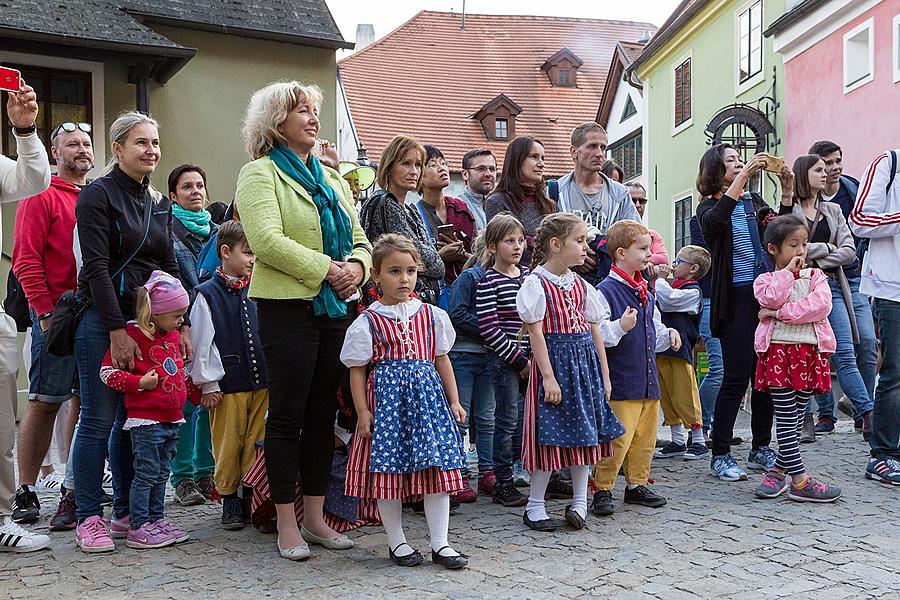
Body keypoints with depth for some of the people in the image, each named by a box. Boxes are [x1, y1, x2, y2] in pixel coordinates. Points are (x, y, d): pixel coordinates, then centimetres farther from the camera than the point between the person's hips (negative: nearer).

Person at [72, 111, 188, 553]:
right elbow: (97, 267, -13)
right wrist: (116, 331, -18)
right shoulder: (98, 195, -6)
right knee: (99, 420, -4)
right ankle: (89, 519, 5)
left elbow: (170, 267, 15)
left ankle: (127, 513, 17)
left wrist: (182, 325, 6)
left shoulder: (159, 203, 14)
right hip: (102, 321, -6)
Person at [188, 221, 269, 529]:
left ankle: (251, 497, 20)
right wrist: (208, 384, -7)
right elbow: (202, 342, -5)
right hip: (227, 385, -4)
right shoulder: (207, 294, -4)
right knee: (228, 445, 3)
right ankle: (229, 499, 17)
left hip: (261, 382, 4)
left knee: (256, 444, 8)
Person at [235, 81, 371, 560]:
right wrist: (327, 269, -18)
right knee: (287, 416, -1)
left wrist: (357, 266, -5)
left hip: (336, 307, 7)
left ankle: (315, 516, 19)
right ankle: (286, 525, 9)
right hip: (288, 308, -6)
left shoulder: (332, 179, 19)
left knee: (323, 414, 10)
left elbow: (359, 238, 17)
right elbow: (267, 240, -17)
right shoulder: (261, 174, -3)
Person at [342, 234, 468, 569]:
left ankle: (440, 543, 10)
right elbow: (357, 370, 0)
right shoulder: (367, 323, -2)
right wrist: (362, 411, -7)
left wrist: (454, 401, 10)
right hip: (386, 397, -2)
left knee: (437, 468, 1)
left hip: (427, 394, 3)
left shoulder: (431, 315, 7)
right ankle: (396, 541, 18)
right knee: (388, 470, 2)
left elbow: (442, 359, 12)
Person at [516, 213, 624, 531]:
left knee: (585, 433, 9)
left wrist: (604, 374, 11)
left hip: (586, 362, 7)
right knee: (550, 435, -2)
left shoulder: (581, 285, 11)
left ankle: (580, 501, 20)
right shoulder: (536, 284, -9)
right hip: (555, 360, -7)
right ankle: (535, 506, 10)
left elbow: (594, 330, 13)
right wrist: (548, 377, -17)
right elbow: (536, 333, -13)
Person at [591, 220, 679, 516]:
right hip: (621, 383, -8)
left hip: (648, 379, 8)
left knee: (645, 438, 15)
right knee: (617, 439, -8)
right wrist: (621, 326, -33)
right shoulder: (605, 291, -13)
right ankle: (602, 490, 5)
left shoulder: (646, 292, 14)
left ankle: (636, 484, 30)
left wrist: (668, 335, 8)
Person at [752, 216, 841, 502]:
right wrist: (788, 271, -7)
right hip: (779, 351, -3)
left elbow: (822, 304, -9)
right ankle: (800, 482, -4)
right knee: (786, 418, -6)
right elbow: (771, 298, -16)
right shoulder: (765, 280, 8)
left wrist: (781, 313, -13)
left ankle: (778, 471, 20)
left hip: (810, 351, 3)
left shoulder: (815, 276, 12)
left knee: (796, 418, 7)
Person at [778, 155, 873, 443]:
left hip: (831, 287, 4)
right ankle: (805, 421, 7)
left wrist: (815, 259, -6)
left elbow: (849, 251, 6)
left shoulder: (833, 211, 17)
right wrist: (827, 248, -7)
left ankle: (869, 416, -1)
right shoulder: (788, 208, 0)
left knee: (845, 355, 0)